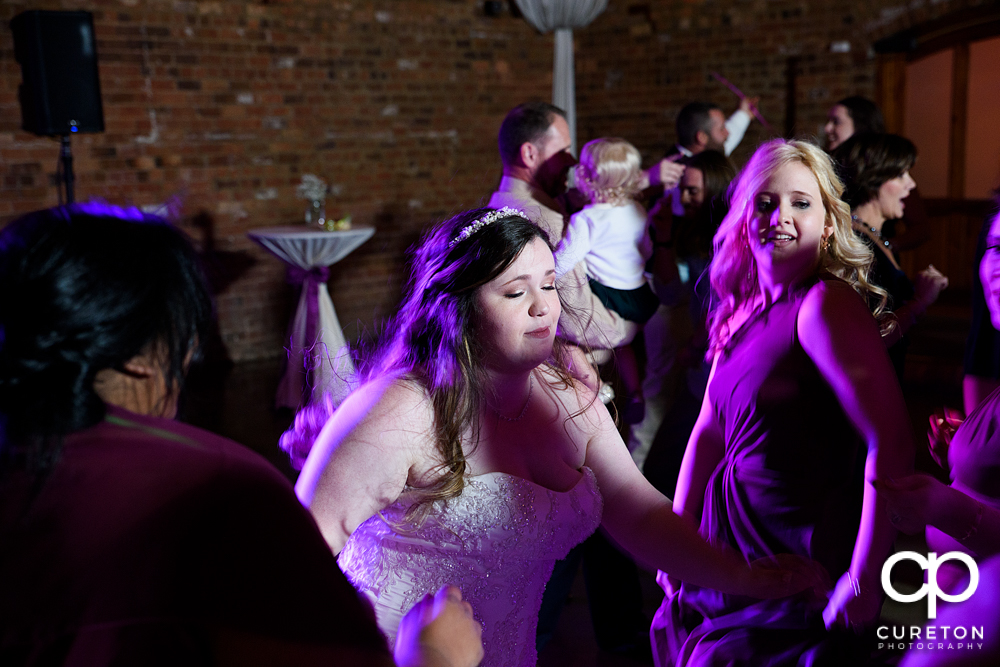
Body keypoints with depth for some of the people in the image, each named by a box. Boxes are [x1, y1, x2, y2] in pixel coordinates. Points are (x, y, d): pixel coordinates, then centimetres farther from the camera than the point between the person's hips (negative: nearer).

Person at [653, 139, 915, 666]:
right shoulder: (745, 307, 6)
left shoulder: (825, 304, -18)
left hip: (802, 565, -7)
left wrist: (865, 581, -24)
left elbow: (891, 440, -25)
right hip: (730, 548, 8)